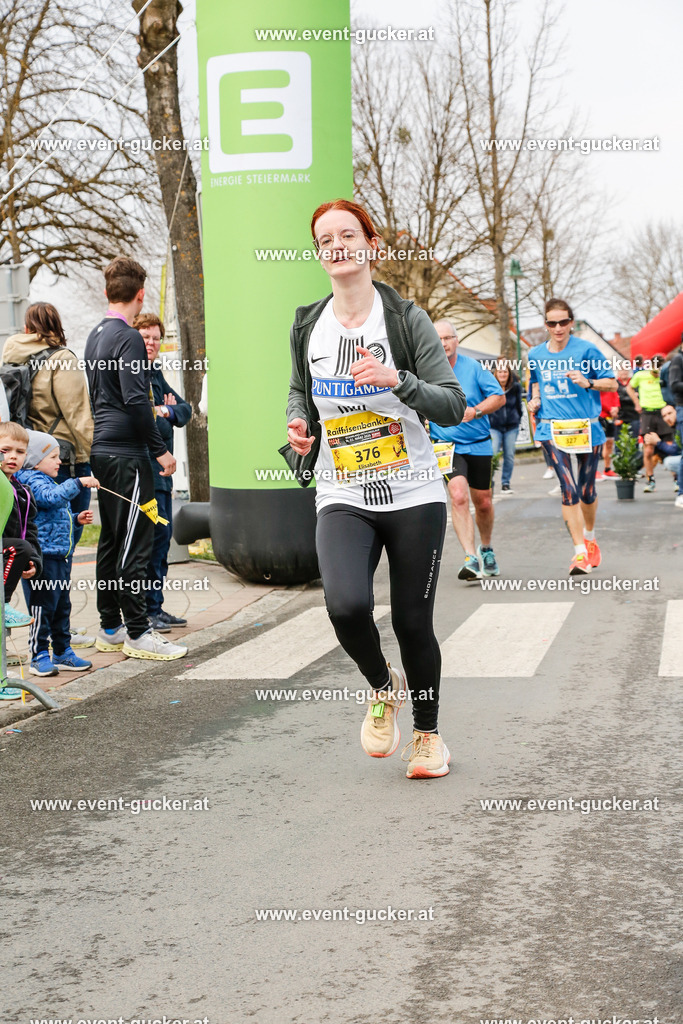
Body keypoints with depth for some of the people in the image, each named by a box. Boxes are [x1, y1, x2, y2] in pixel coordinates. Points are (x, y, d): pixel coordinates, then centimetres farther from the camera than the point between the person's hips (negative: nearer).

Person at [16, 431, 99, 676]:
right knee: (42, 608, -5)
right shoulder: (31, 481, -11)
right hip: (42, 555, -10)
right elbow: (52, 497, -31)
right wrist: (78, 483, -32)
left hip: (61, 555, 10)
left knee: (62, 607, 15)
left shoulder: (48, 481, 21)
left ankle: (63, 652, 23)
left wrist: (77, 518, 17)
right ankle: (39, 657, 1)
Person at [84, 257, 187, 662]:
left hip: (102, 449, 9)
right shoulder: (128, 337, -13)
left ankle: (110, 628, 18)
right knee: (135, 542, -6)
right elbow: (134, 399, -21)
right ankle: (137, 632, -4)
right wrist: (161, 449, -15)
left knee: (112, 539, 13)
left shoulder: (96, 335, 15)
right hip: (127, 452, -9)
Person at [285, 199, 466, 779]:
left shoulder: (405, 318, -3)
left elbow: (453, 406, -8)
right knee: (347, 605, -22)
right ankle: (383, 686, 11)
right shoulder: (308, 326, 8)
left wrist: (397, 379, -24)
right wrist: (298, 424, 4)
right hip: (343, 500, 2)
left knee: (412, 621, 2)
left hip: (415, 496, -2)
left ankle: (428, 734, 28)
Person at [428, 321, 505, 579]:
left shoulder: (473, 366, -3)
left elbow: (499, 397, -2)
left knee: (483, 503, 12)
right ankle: (471, 559, -26)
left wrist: (476, 411, -18)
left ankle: (486, 548, 41)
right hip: (446, 446, -1)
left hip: (479, 445, 1)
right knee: (458, 496, -23)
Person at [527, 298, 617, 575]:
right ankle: (580, 552, -10)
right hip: (552, 430, 1)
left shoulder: (586, 350, -2)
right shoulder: (536, 355, 7)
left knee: (587, 491, 10)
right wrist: (534, 400, 5)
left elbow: (612, 383, 1)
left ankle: (590, 537, 38)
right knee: (569, 489, -14)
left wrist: (588, 383, -16)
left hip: (587, 428, -1)